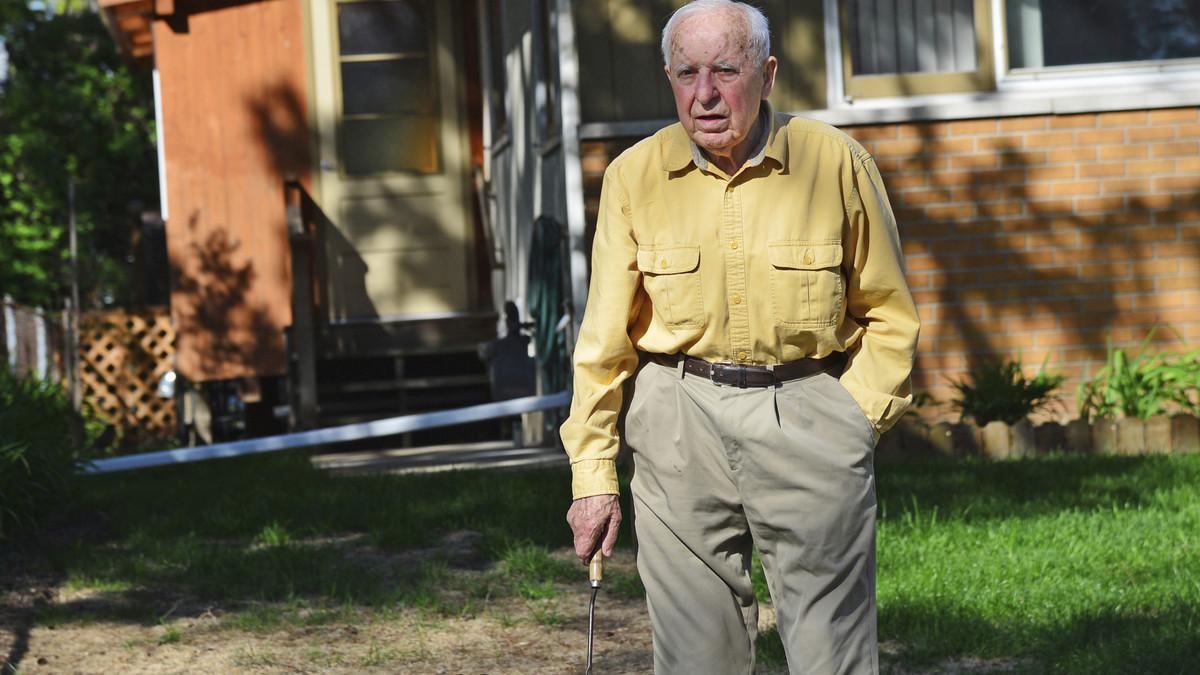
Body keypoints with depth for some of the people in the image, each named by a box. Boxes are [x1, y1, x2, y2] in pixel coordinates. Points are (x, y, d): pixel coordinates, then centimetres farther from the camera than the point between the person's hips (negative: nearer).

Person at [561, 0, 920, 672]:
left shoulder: (837, 161, -3)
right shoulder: (636, 176, 0)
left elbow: (887, 312, 7)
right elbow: (606, 334, 4)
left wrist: (857, 420, -2)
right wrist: (593, 472, 1)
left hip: (809, 412, -1)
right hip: (679, 420, 1)